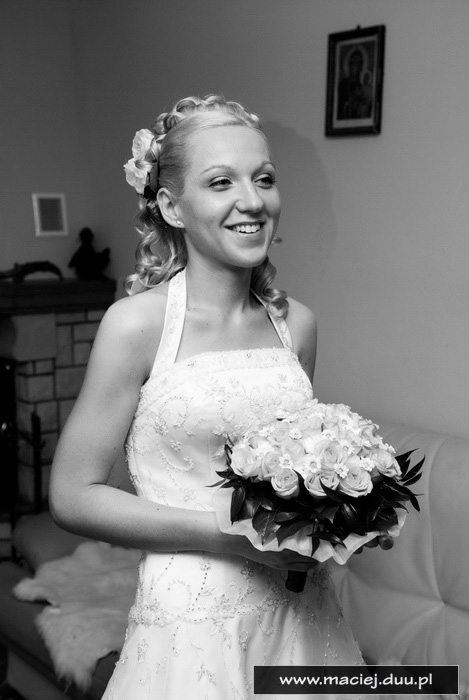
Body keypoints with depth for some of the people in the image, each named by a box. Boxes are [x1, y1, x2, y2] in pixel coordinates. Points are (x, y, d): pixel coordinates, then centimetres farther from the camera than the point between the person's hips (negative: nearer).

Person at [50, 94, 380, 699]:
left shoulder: (297, 324, 0)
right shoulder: (138, 323, -14)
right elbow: (73, 495, -12)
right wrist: (231, 534, -18)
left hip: (301, 613, 5)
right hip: (195, 620, -4)